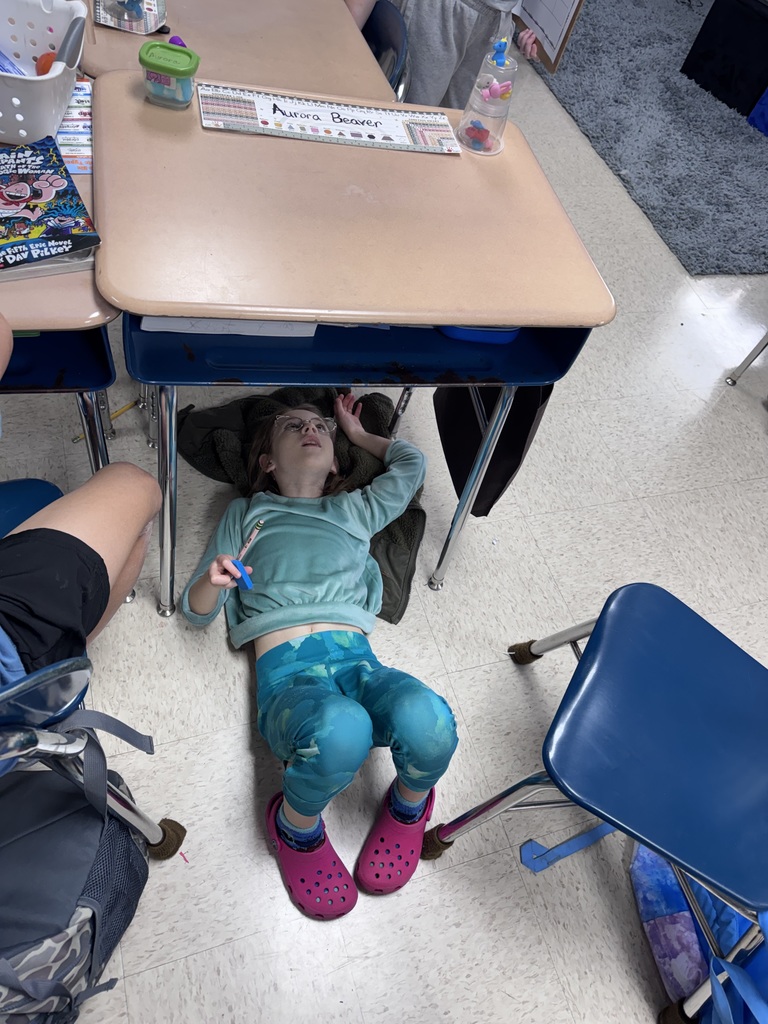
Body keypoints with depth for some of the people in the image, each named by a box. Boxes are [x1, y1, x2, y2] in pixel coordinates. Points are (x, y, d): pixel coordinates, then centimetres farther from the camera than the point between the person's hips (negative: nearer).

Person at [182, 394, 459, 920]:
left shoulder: (354, 511, 29)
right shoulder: (247, 512, 24)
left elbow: (412, 462, 40)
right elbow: (197, 610, 18)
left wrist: (357, 433, 47)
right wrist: (213, 579, -5)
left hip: (358, 660, 2)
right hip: (288, 673, -2)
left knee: (427, 721, -34)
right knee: (341, 730, -39)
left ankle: (410, 802, 3)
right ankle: (297, 825, -4)